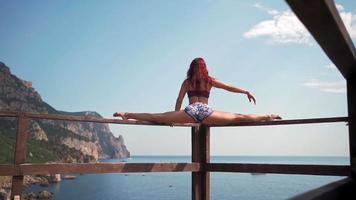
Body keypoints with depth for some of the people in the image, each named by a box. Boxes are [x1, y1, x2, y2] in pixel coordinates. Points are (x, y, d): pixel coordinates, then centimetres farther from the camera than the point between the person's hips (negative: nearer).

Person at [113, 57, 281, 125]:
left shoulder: (187, 81, 20)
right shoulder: (209, 80, 21)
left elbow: (179, 100, 15)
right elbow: (229, 88, 22)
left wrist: (175, 119, 22)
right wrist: (247, 92, 28)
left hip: (190, 111, 0)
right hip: (205, 111, 0)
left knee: (157, 117, -6)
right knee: (238, 118, 3)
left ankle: (126, 114, -14)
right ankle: (267, 117, 3)